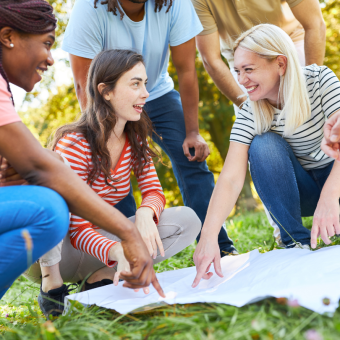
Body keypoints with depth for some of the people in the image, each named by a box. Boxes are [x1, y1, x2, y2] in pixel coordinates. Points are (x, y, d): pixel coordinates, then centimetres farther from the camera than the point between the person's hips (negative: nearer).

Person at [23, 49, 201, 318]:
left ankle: (100, 277, -11)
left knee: (188, 220, -10)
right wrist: (118, 251, -45)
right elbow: (77, 230, -24)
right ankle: (51, 281, -19)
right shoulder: (73, 144, -22)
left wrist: (145, 213, -26)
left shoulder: (135, 140, -2)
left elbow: (154, 192, -1)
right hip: (49, 251, -6)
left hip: (98, 239, 6)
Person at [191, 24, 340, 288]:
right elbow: (230, 179, -28)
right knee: (262, 145, -28)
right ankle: (297, 242, -17)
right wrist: (208, 237, -42)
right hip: (300, 189, 2)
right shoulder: (249, 116, -18)